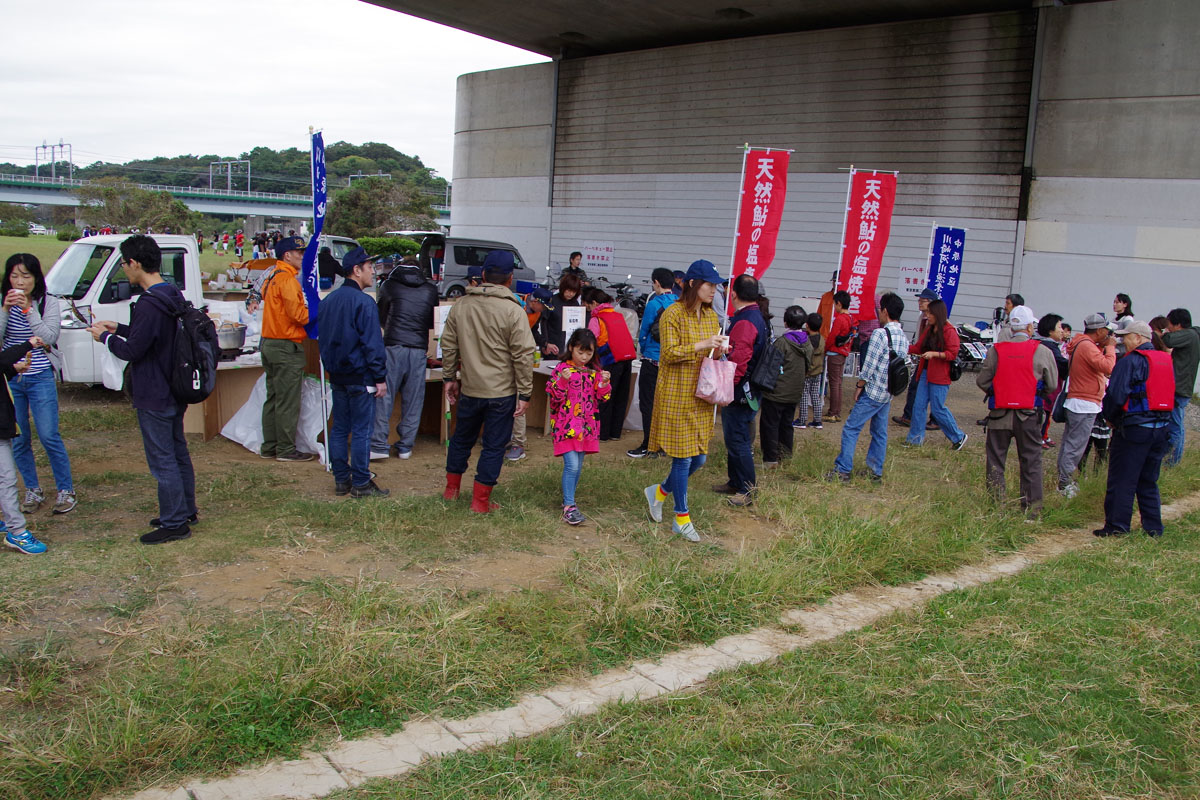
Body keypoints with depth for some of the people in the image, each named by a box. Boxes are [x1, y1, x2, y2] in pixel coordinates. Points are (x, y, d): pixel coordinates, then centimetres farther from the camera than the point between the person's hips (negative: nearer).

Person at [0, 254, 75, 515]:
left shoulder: (49, 303, -3)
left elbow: (49, 337, -14)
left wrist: (29, 310, -20)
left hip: (40, 379, -3)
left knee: (49, 437, -4)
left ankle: (65, 490, 10)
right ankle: (32, 491, 21)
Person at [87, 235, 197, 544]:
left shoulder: (149, 305, -24)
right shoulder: (172, 297, 6)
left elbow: (132, 350, -21)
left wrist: (106, 337, -4)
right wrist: (119, 328, 19)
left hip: (153, 397, -10)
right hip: (174, 392, 10)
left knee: (162, 460, -2)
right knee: (178, 452, 18)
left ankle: (174, 523, 5)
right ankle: (186, 511, 29)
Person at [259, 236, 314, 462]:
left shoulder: (272, 278, 17)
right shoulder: (287, 279, -14)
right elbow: (298, 313, -20)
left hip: (269, 343, 10)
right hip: (287, 346, -10)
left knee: (273, 398, 14)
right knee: (288, 401, -4)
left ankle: (269, 447, 19)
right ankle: (286, 449, 0)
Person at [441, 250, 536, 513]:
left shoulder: (461, 305, 1)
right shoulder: (513, 311, -14)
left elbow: (448, 344, 9)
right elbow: (523, 355, -14)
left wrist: (449, 377, 19)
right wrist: (524, 393, -8)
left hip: (469, 389, 4)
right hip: (502, 392, -4)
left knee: (462, 438, 21)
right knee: (494, 445, 6)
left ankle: (451, 489, 34)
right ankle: (481, 501, 11)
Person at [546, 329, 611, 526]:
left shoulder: (594, 371, 7)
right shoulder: (562, 369, -8)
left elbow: (601, 398, 7)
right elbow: (553, 397, -13)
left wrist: (604, 383, -11)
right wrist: (563, 380, -28)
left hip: (586, 426, 5)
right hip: (566, 426, -5)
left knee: (578, 466, 12)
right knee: (572, 465, -12)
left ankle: (568, 499, 27)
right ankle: (569, 507, -7)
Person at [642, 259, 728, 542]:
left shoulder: (711, 315, 12)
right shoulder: (673, 314, -10)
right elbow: (669, 353, -15)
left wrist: (719, 350, -2)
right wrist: (702, 345, -21)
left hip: (701, 397, 7)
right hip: (677, 395, -7)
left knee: (699, 458, 7)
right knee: (683, 458, -1)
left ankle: (659, 491, 31)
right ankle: (681, 519, 12)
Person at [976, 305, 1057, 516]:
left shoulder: (995, 350, -3)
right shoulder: (1042, 352, -5)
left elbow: (981, 381, 1)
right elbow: (1052, 384, 1)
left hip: (999, 415, 1)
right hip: (1029, 416, 0)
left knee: (995, 461, 10)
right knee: (1031, 463, 9)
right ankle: (1031, 508, 11)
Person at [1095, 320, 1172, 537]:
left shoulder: (1130, 362, -13)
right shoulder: (1167, 361, 11)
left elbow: (1115, 396, -17)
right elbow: (1170, 395, 17)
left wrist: (1110, 418, 0)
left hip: (1134, 429, -8)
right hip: (1162, 429, 8)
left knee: (1121, 480, 0)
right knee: (1149, 481, 16)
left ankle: (1117, 526, 3)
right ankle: (1153, 528, 18)